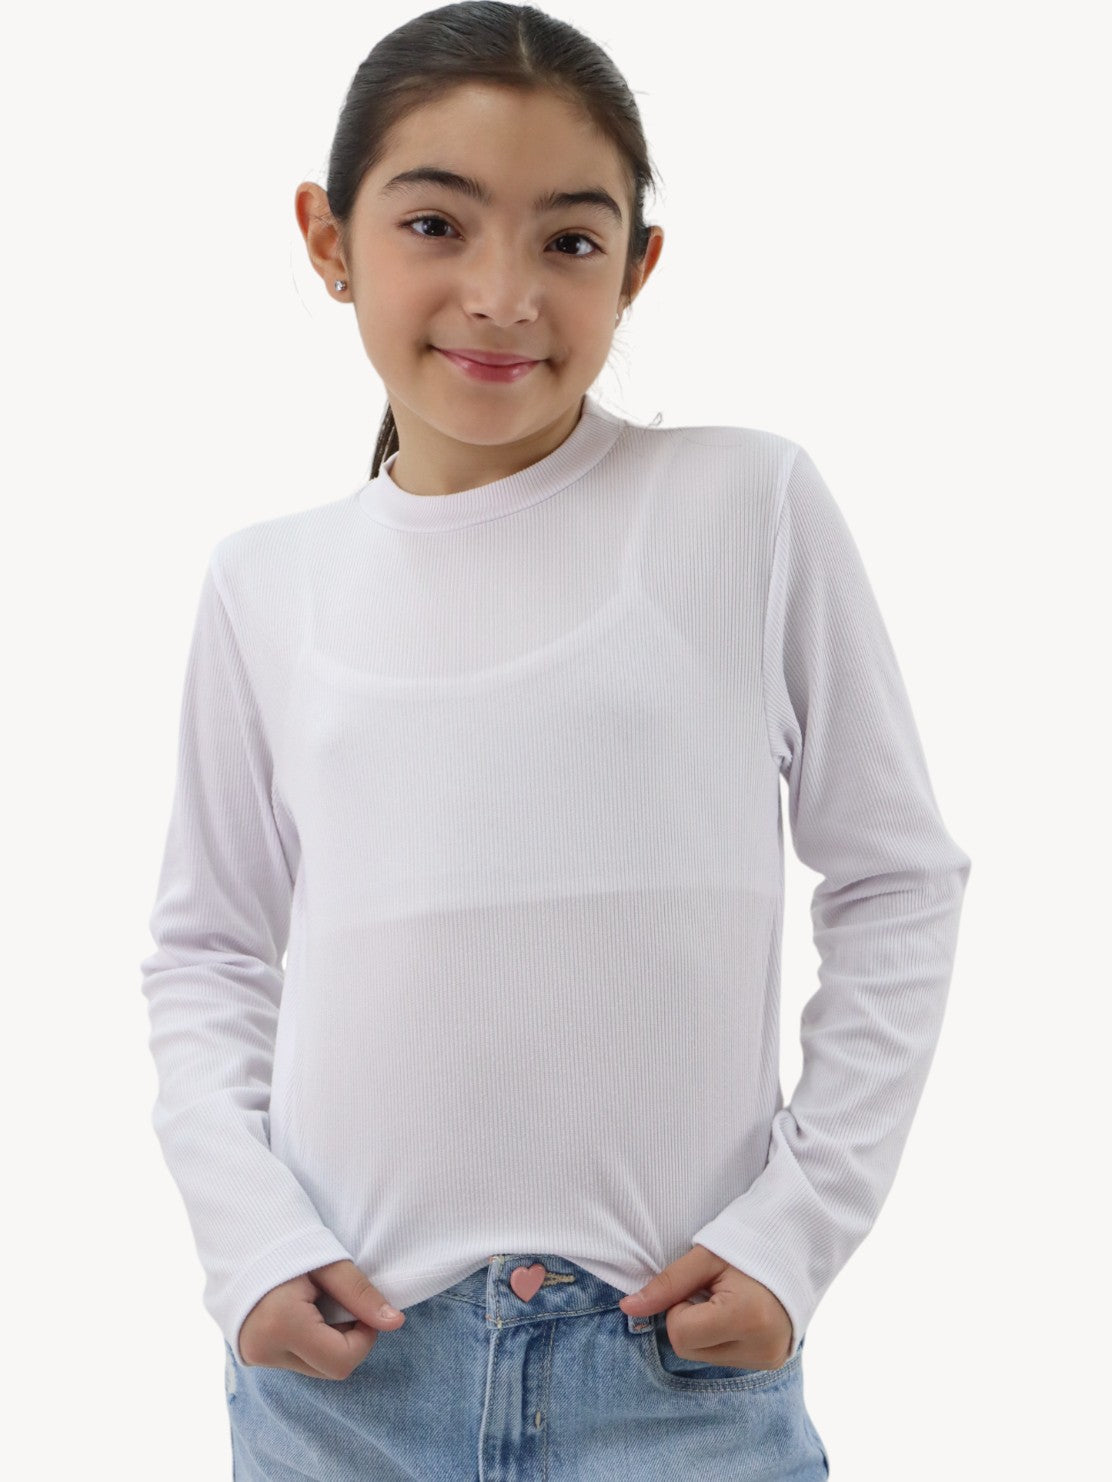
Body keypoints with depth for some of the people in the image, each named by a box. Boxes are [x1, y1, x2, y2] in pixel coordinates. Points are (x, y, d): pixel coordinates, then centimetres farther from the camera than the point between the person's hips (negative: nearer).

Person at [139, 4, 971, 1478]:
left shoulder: (751, 509, -4)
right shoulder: (270, 581, 3)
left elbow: (897, 880, 1)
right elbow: (207, 947, 11)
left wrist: (800, 1222, -5)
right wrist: (247, 1232, -2)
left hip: (677, 1357, -2)